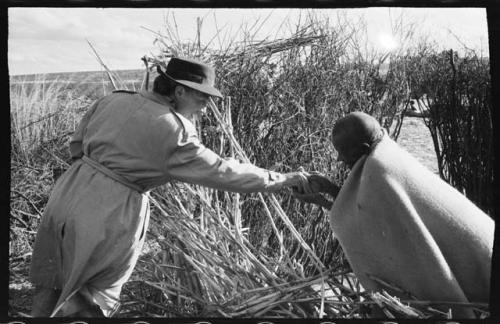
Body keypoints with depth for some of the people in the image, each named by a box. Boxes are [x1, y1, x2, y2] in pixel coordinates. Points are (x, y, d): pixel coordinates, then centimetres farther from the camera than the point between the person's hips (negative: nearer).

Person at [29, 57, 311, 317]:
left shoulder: (113, 101, 3)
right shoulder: (174, 131, -16)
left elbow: (78, 144, 13)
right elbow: (221, 172, -12)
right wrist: (282, 179, -5)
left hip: (69, 196, 6)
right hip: (107, 220, -6)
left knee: (52, 288, 23)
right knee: (92, 301, 17)